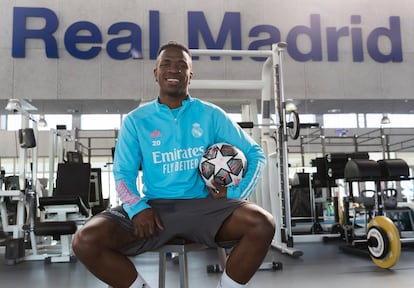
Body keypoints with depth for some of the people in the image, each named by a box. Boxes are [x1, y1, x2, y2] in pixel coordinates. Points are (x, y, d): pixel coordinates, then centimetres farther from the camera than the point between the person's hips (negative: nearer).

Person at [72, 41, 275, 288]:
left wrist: (234, 194, -5)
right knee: (86, 241, -23)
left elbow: (255, 155, 11)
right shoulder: (136, 120, 9)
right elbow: (124, 174, 7)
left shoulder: (211, 115, 8)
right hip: (154, 208, 1)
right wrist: (137, 208, -14)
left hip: (203, 205, 0)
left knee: (263, 224, -28)